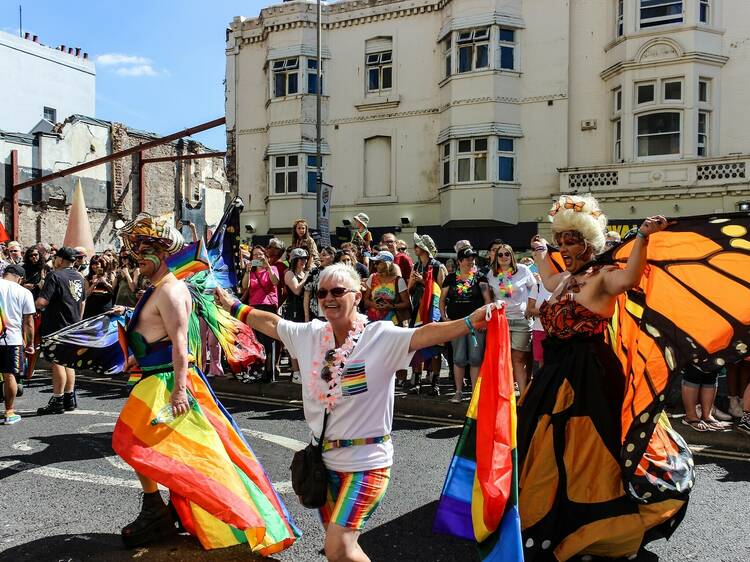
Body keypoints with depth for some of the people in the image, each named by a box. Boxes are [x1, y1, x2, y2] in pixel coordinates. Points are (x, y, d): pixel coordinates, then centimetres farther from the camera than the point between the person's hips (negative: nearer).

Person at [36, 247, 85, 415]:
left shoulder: (55, 276, -14)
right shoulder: (79, 277, 11)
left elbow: (42, 302, -22)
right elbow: (82, 302, 19)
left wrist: (35, 305, -1)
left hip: (56, 326, -8)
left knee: (57, 362, -3)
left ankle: (57, 401, 2)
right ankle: (70, 399, 19)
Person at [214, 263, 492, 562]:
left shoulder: (381, 336, -16)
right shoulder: (310, 334, 1)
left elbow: (426, 334, -30)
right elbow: (271, 323, 16)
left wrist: (471, 322, -45)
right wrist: (234, 306, 26)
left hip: (365, 461, -6)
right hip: (325, 457, 7)